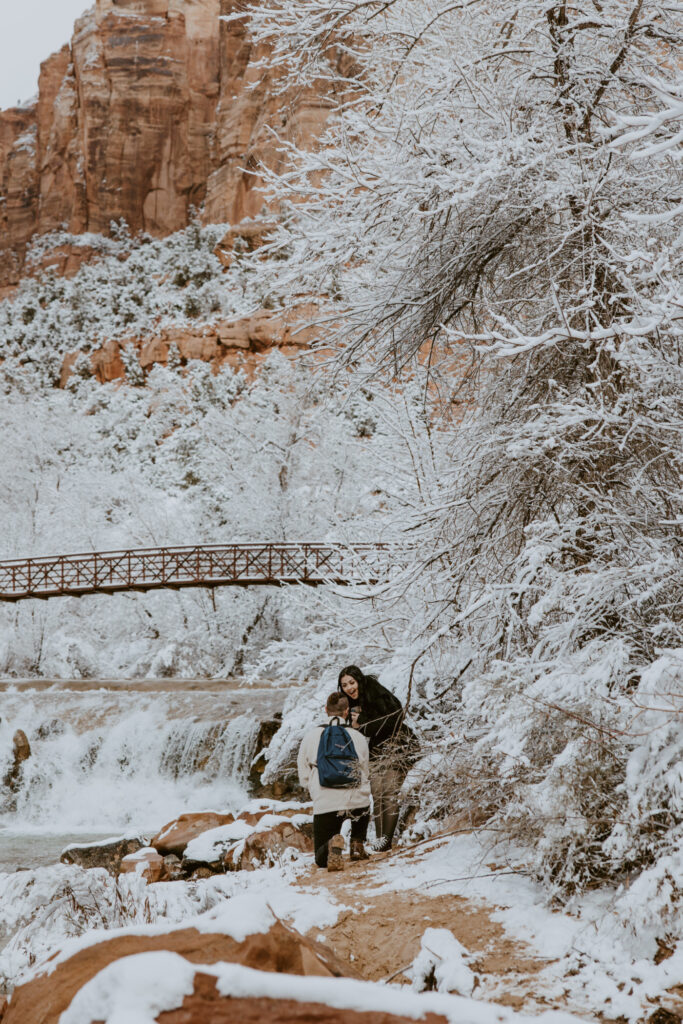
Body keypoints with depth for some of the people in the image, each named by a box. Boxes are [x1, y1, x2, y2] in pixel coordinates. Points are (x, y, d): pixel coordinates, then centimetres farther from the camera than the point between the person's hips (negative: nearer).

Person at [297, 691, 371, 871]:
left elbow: (304, 776, 7)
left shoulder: (311, 736, 2)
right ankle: (357, 845, 21)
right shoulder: (358, 737, 3)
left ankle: (333, 844, -20)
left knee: (321, 860, 13)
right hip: (357, 804, 2)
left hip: (325, 805, -2)